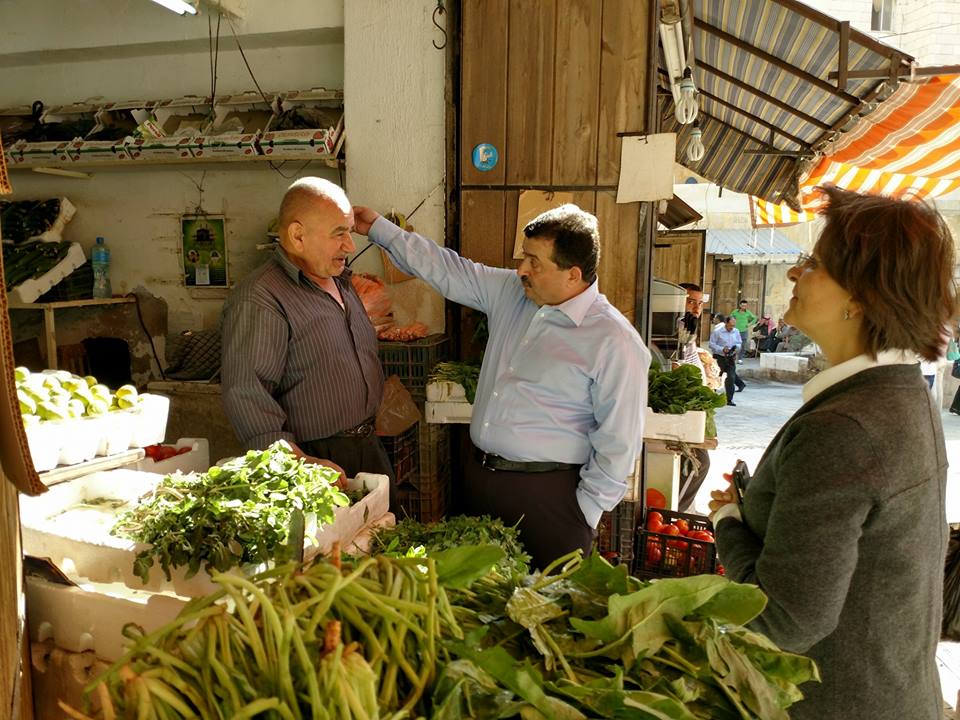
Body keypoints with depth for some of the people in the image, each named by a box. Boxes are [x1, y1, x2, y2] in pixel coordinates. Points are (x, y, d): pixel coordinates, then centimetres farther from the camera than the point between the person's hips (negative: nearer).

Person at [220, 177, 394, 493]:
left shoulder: (341, 282, 11)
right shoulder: (258, 300, -20)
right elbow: (246, 395, -27)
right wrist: (300, 463, -33)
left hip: (370, 448, 9)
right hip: (317, 461, -8)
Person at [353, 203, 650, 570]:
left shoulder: (615, 343, -17)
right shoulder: (510, 291, 3)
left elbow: (617, 443, -15)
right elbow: (447, 269, 12)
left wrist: (585, 514, -12)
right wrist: (379, 228, 13)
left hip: (547, 493, -6)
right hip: (479, 476, 7)